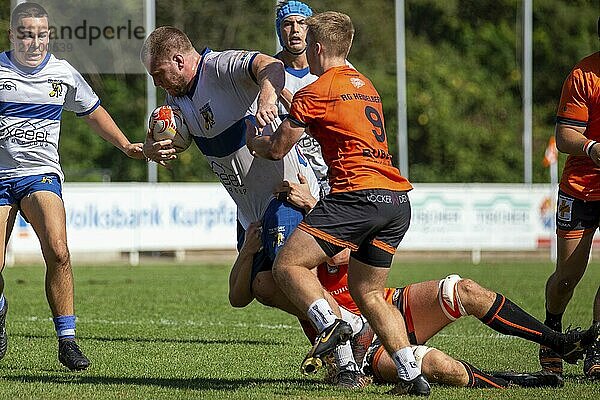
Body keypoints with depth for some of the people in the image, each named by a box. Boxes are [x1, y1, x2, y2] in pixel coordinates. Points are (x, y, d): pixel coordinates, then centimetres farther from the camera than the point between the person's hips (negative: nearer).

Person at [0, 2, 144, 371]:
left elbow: (94, 113, 23)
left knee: (58, 251, -24)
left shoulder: (63, 74, 6)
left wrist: (126, 145, 16)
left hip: (41, 173, 1)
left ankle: (67, 339, -16)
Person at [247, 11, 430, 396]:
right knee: (368, 292, 16)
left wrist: (252, 139, 25)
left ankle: (332, 324, -27)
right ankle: (413, 375, 6)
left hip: (359, 192, -8)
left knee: (289, 265, -5)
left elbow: (276, 149, 5)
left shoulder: (316, 92, -1)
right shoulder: (366, 85, 23)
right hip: (398, 199, 8)